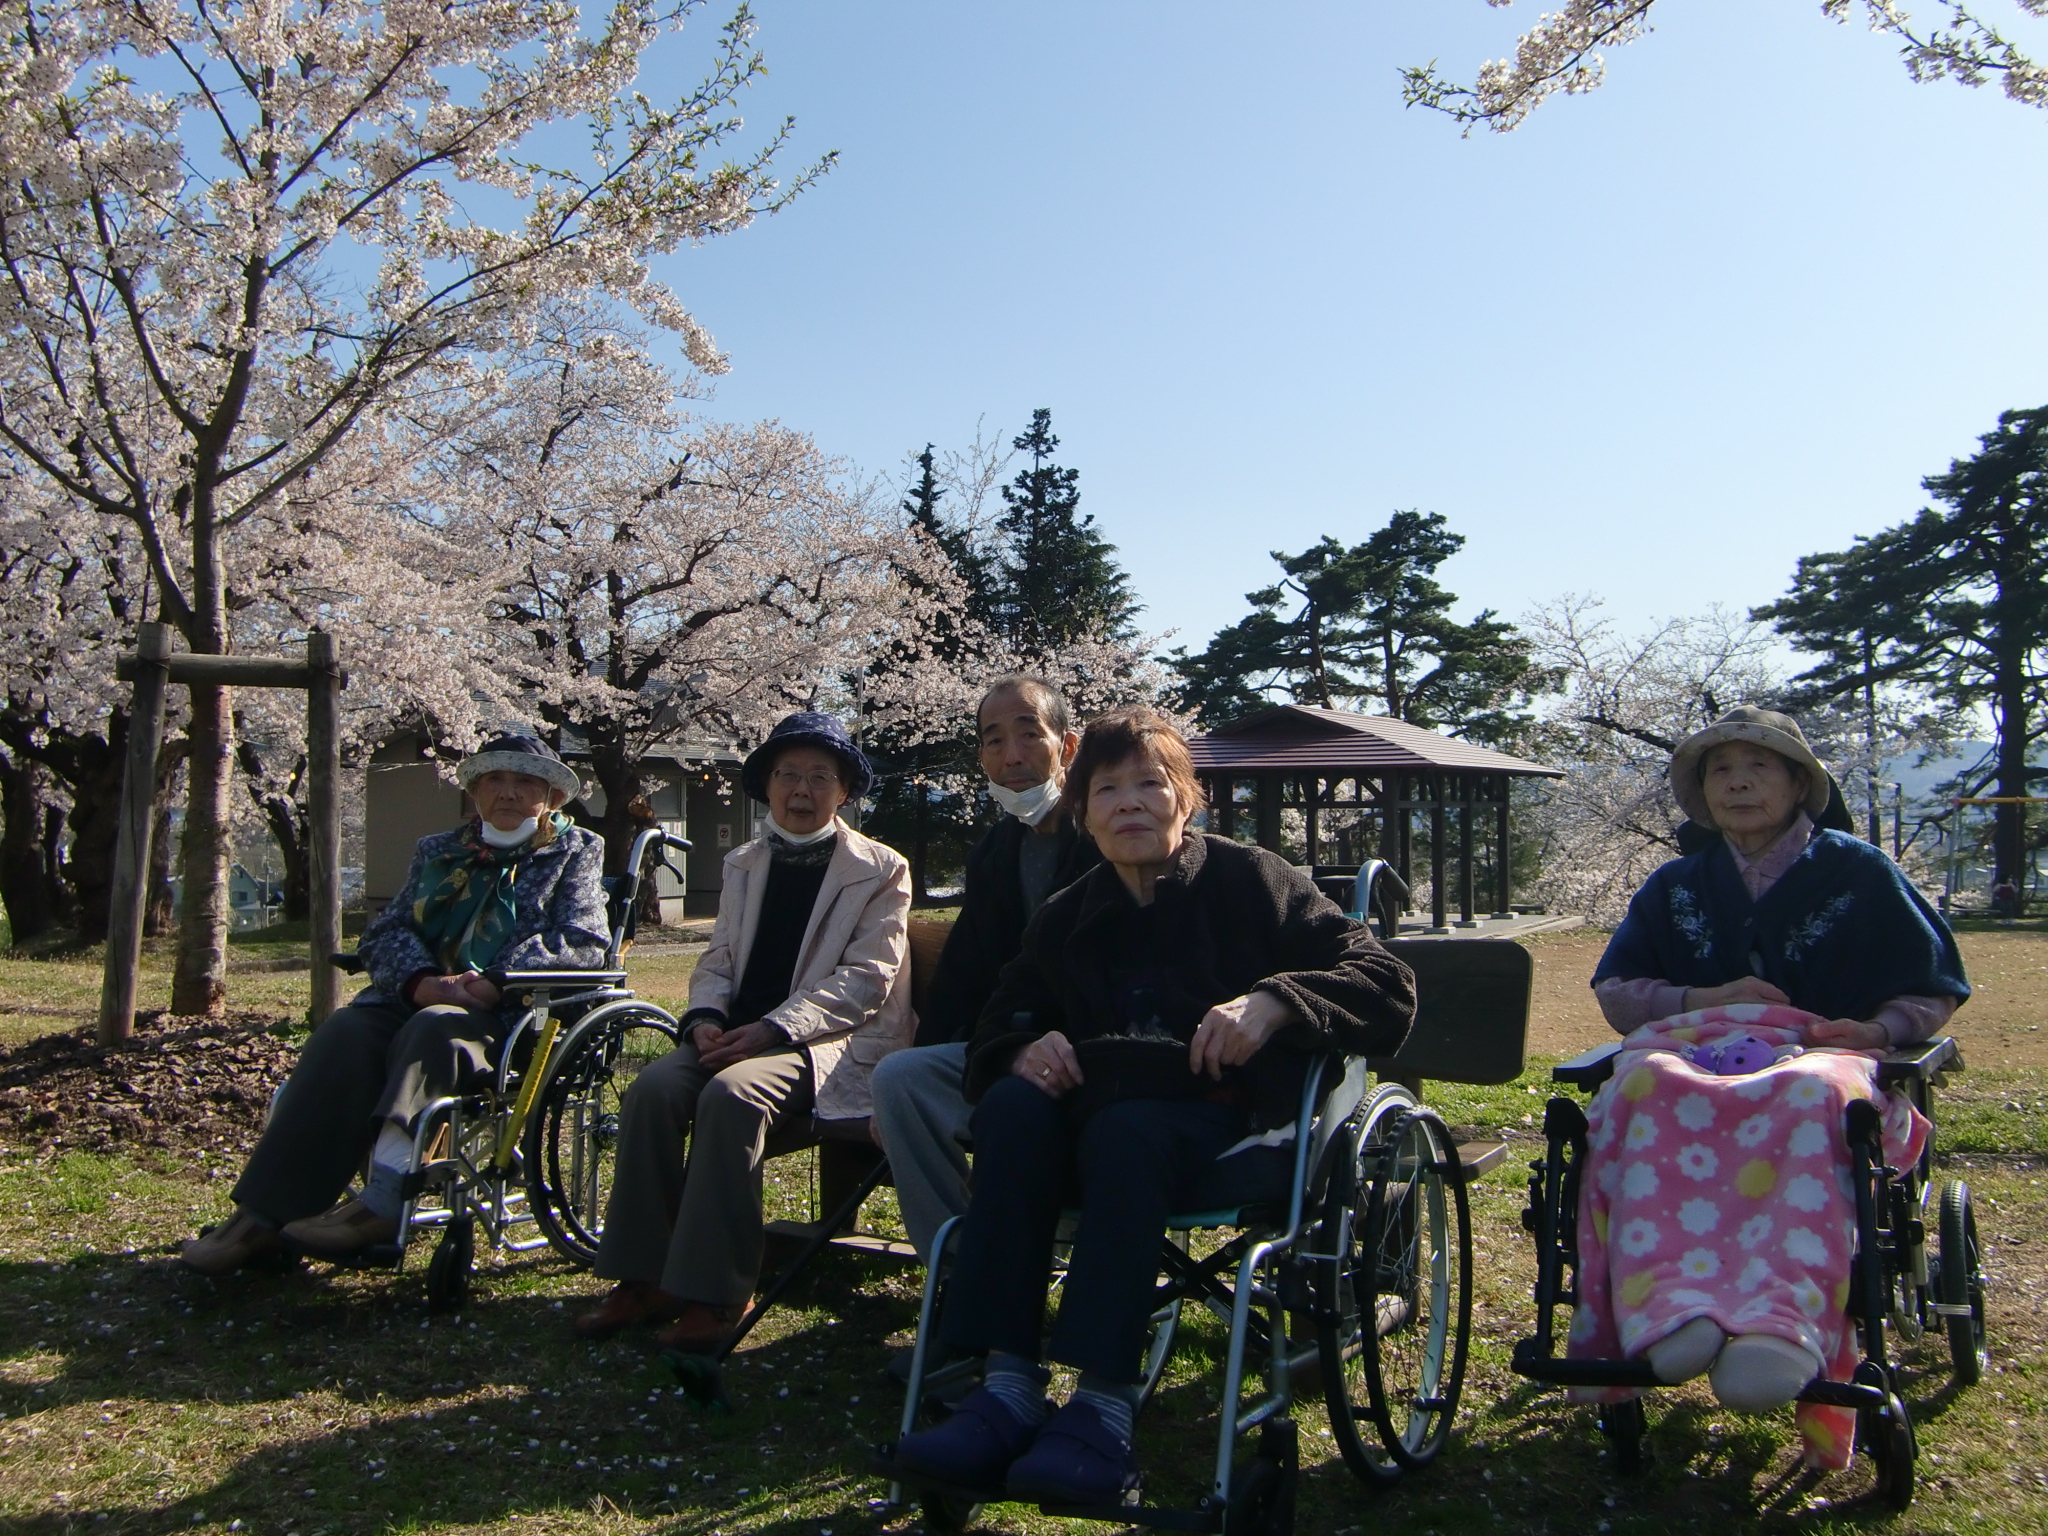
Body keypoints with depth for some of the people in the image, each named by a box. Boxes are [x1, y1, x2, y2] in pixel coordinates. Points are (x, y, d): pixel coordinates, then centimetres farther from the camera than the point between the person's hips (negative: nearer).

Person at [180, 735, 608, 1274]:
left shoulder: (576, 851, 13)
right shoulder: (437, 851, 25)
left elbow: (581, 945, -3)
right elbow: (386, 931, 13)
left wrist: (492, 985, -17)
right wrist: (422, 981, -11)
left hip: (511, 1014, -4)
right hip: (416, 997, 4)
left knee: (431, 1030, -35)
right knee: (346, 1033, -26)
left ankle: (383, 1203, -46)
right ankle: (262, 1215, -31)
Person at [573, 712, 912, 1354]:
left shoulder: (880, 870, 2)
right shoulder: (743, 864, 20)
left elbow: (865, 980, -8)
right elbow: (717, 962, 17)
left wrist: (772, 1028, -20)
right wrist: (705, 1019, -7)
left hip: (831, 1041, -5)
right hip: (739, 1033, 5)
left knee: (732, 1093, -33)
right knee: (653, 1087, -23)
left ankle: (714, 1293, -26)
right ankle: (643, 1280, -15)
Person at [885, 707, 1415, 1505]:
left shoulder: (1250, 881, 1)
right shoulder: (1066, 919, 14)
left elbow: (1387, 984, -6)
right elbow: (996, 1032, 14)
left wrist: (1274, 1001, -24)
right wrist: (1022, 1051, -11)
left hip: (1238, 1131, -4)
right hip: (1099, 1126, 4)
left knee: (1126, 1129, -35)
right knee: (1010, 1104, -26)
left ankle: (1105, 1411, -35)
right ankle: (1007, 1388, -32)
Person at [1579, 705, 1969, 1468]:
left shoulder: (1858, 873, 15)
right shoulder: (1674, 888, 22)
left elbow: (1934, 991, 16)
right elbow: (1614, 990, 18)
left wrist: (1874, 1027, -7)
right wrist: (1704, 1000, 0)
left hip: (1822, 1055, -1)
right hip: (1694, 1052, 2)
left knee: (1807, 1099, -43)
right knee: (1642, 1090, -39)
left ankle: (1782, 1328, -61)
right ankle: (1669, 1311, -57)